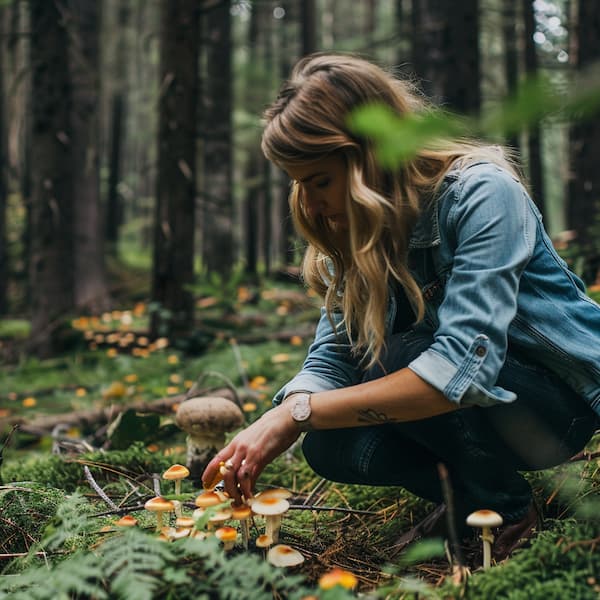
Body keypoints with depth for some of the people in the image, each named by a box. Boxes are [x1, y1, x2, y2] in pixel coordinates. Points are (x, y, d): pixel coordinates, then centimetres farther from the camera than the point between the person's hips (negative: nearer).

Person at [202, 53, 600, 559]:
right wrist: (263, 437, -28)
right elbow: (330, 360, -8)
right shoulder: (358, 231, -5)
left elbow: (463, 365, -37)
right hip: (475, 394, 6)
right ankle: (467, 490, 6)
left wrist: (297, 413, -38)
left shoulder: (481, 194, -27)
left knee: (397, 358, -31)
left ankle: (507, 511, -8)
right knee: (328, 447, -16)